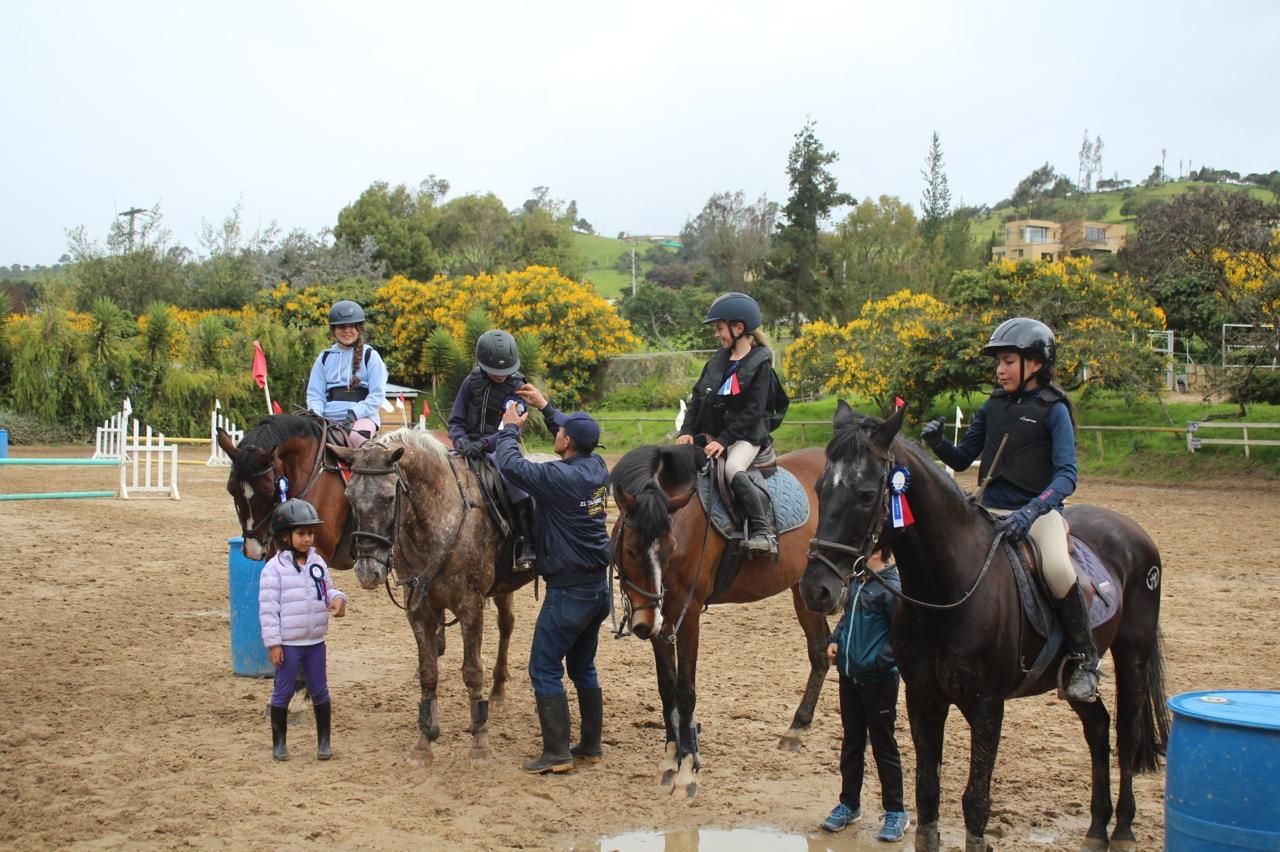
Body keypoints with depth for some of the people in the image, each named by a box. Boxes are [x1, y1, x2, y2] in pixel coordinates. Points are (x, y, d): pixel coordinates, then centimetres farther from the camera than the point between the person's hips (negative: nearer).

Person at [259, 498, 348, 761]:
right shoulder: (274, 567, -12)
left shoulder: (318, 563, 4)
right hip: (287, 643, -5)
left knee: (320, 691, 11)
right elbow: (268, 608, -13)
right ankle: (278, 742, 20)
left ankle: (324, 741, 22)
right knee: (283, 692, 6)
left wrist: (338, 599, -11)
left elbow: (327, 590, 14)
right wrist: (273, 643, -15)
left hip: (315, 641, 5)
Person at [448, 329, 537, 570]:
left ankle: (527, 548, -26)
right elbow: (455, 421, 7)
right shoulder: (472, 382, 6)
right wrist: (462, 441, -16)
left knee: (515, 478, -31)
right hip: (469, 447, 4)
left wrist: (483, 444, -27)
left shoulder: (517, 388, -1)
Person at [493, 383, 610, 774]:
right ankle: (591, 745, 23)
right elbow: (579, 436, 22)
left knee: (545, 669, -1)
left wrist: (510, 428, -2)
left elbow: (511, 465, -19)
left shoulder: (558, 477, -21)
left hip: (568, 589, -8)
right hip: (598, 584, 8)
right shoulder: (597, 467, 2)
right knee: (583, 667, 18)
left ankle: (557, 753, -2)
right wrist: (544, 406, 25)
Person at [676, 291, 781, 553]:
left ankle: (764, 530, -27)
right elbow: (698, 396, 12)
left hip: (747, 435, -7)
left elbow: (753, 411, -14)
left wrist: (724, 440, -21)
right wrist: (687, 431, -3)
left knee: (733, 470, -34)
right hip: (712, 433, 7)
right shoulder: (718, 360, 13)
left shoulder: (760, 363, -7)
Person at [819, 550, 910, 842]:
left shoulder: (892, 587, -18)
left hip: (878, 680, -7)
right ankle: (849, 804, 29)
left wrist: (881, 660, -23)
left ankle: (896, 812, 16)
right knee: (852, 742, 17)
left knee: (883, 746, 4)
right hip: (849, 676, 7)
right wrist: (834, 640, 5)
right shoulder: (857, 582, 6)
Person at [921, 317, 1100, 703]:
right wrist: (937, 442, -7)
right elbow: (962, 459, 15)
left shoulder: (1053, 410, -5)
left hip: (1039, 511, -6)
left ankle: (1085, 658, -13)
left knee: (1057, 569, -32)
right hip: (991, 511, 6)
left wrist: (1031, 512, -31)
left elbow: (1066, 475, -15)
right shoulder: (994, 406, 9)